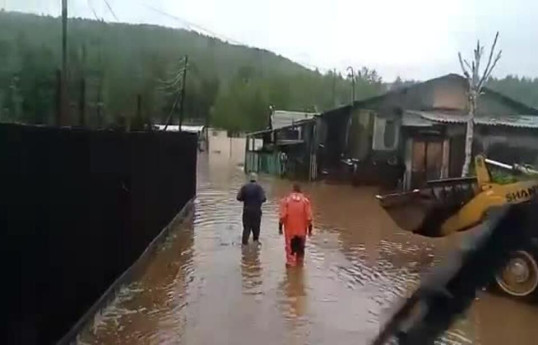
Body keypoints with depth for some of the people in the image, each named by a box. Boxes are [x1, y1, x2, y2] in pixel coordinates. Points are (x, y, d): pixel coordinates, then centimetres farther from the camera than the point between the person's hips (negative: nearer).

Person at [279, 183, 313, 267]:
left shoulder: (286, 200, -6)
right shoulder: (305, 200, -5)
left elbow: (282, 216, -10)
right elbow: (309, 217, -6)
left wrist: (280, 227, 0)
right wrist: (310, 229, 3)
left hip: (290, 230, -1)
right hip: (302, 230, 1)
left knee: (290, 249, 9)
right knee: (300, 249, 18)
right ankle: (299, 264, 27)